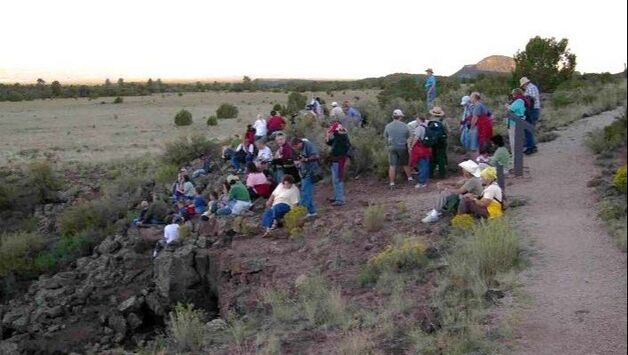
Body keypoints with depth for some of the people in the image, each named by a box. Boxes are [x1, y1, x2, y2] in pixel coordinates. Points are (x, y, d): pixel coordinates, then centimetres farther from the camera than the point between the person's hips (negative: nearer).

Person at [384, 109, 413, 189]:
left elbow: (385, 137, 5)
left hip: (392, 147, 0)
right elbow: (408, 137, 2)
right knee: (405, 164, 17)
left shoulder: (388, 126, -3)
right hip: (403, 147, 0)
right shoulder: (404, 126, -7)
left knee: (392, 165, 1)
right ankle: (410, 178, 30)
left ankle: (391, 183, 0)